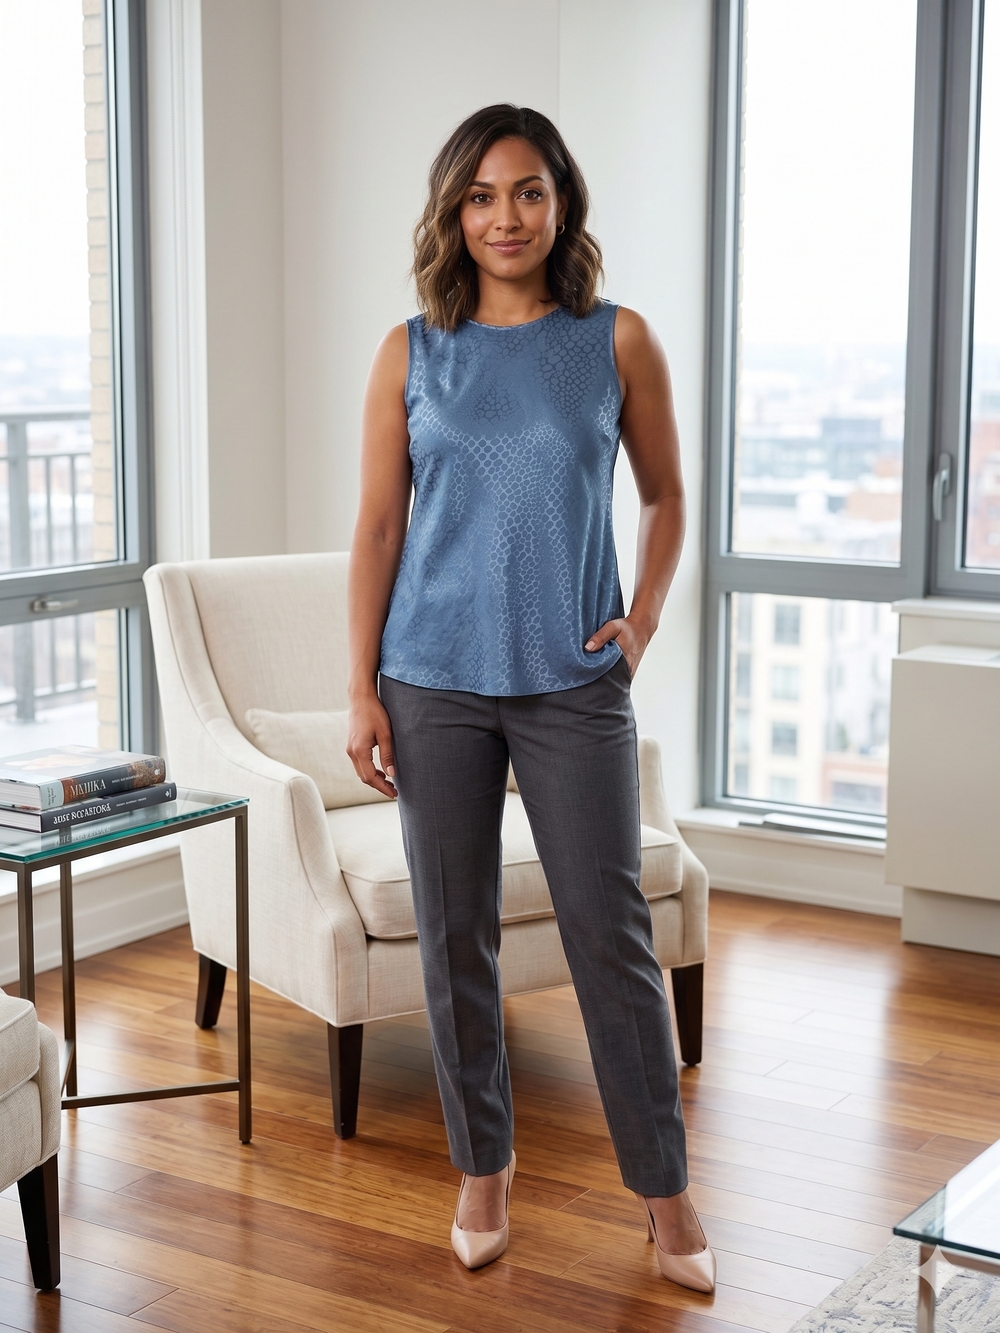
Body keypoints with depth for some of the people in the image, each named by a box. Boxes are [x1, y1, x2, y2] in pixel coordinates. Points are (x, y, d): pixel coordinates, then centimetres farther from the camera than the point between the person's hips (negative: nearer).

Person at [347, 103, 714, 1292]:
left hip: (574, 682, -1)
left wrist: (645, 616, -2)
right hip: (436, 682, 1)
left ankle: (664, 1191, 14)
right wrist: (362, 691, -2)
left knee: (610, 929, 1)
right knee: (454, 935, 8)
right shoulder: (410, 353, 2)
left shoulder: (619, 343, 1)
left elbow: (665, 493, 12)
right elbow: (377, 528, 2)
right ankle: (483, 1166, 25)